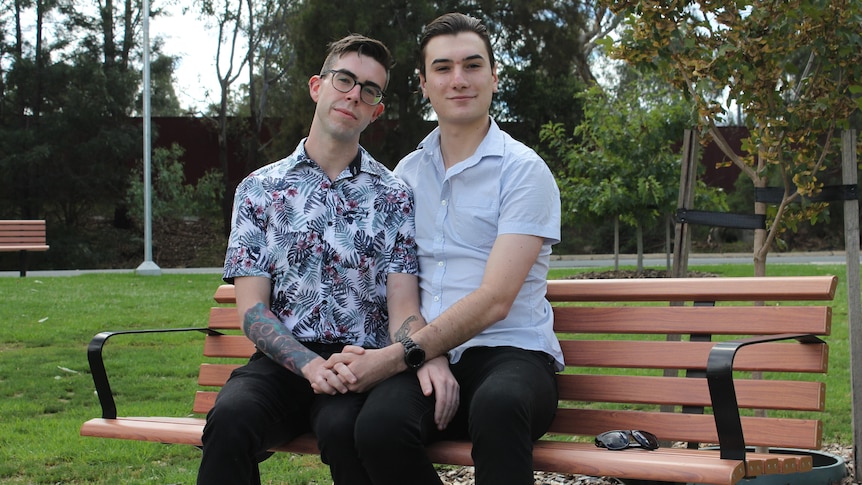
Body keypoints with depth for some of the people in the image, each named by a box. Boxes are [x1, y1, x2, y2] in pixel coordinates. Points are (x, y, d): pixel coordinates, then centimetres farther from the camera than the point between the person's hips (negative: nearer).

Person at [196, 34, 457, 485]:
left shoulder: (394, 197, 11)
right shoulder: (259, 189, 11)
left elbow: (403, 306, 0)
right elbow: (252, 309, 3)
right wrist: (310, 364, -17)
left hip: (362, 363, 0)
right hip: (285, 360, 1)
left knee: (343, 428, -35)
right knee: (231, 418, -33)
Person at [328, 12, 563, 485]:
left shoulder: (523, 171, 0)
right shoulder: (408, 172, 18)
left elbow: (493, 300, -11)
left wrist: (395, 357, -20)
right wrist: (374, 352, -1)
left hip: (509, 352, -3)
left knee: (497, 405, -40)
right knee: (378, 426, -31)